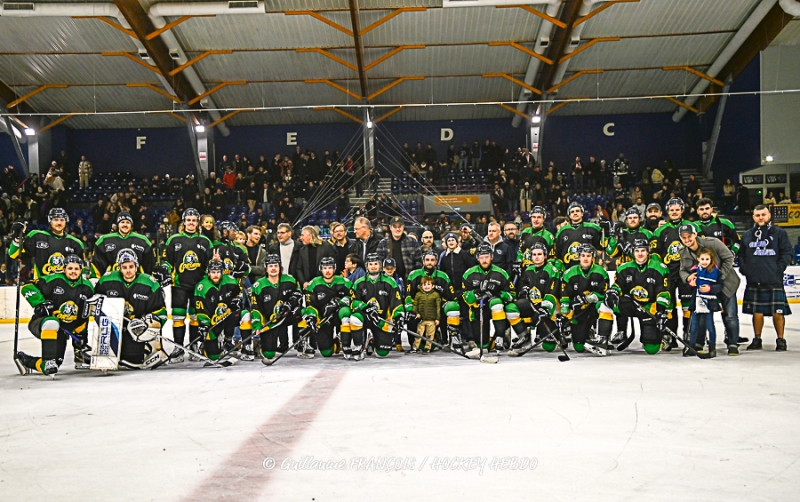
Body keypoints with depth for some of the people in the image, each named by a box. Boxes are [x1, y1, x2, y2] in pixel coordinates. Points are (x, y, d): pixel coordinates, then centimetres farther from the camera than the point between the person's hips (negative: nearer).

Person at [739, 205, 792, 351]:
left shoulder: (779, 233, 4)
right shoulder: (747, 235, 13)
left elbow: (787, 253, 1)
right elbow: (741, 255, 15)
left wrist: (779, 268, -9)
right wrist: (744, 269, 0)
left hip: (774, 280, -2)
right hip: (754, 281, 3)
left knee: (777, 312, -2)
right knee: (757, 311, 6)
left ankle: (781, 340, 12)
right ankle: (757, 340, 17)